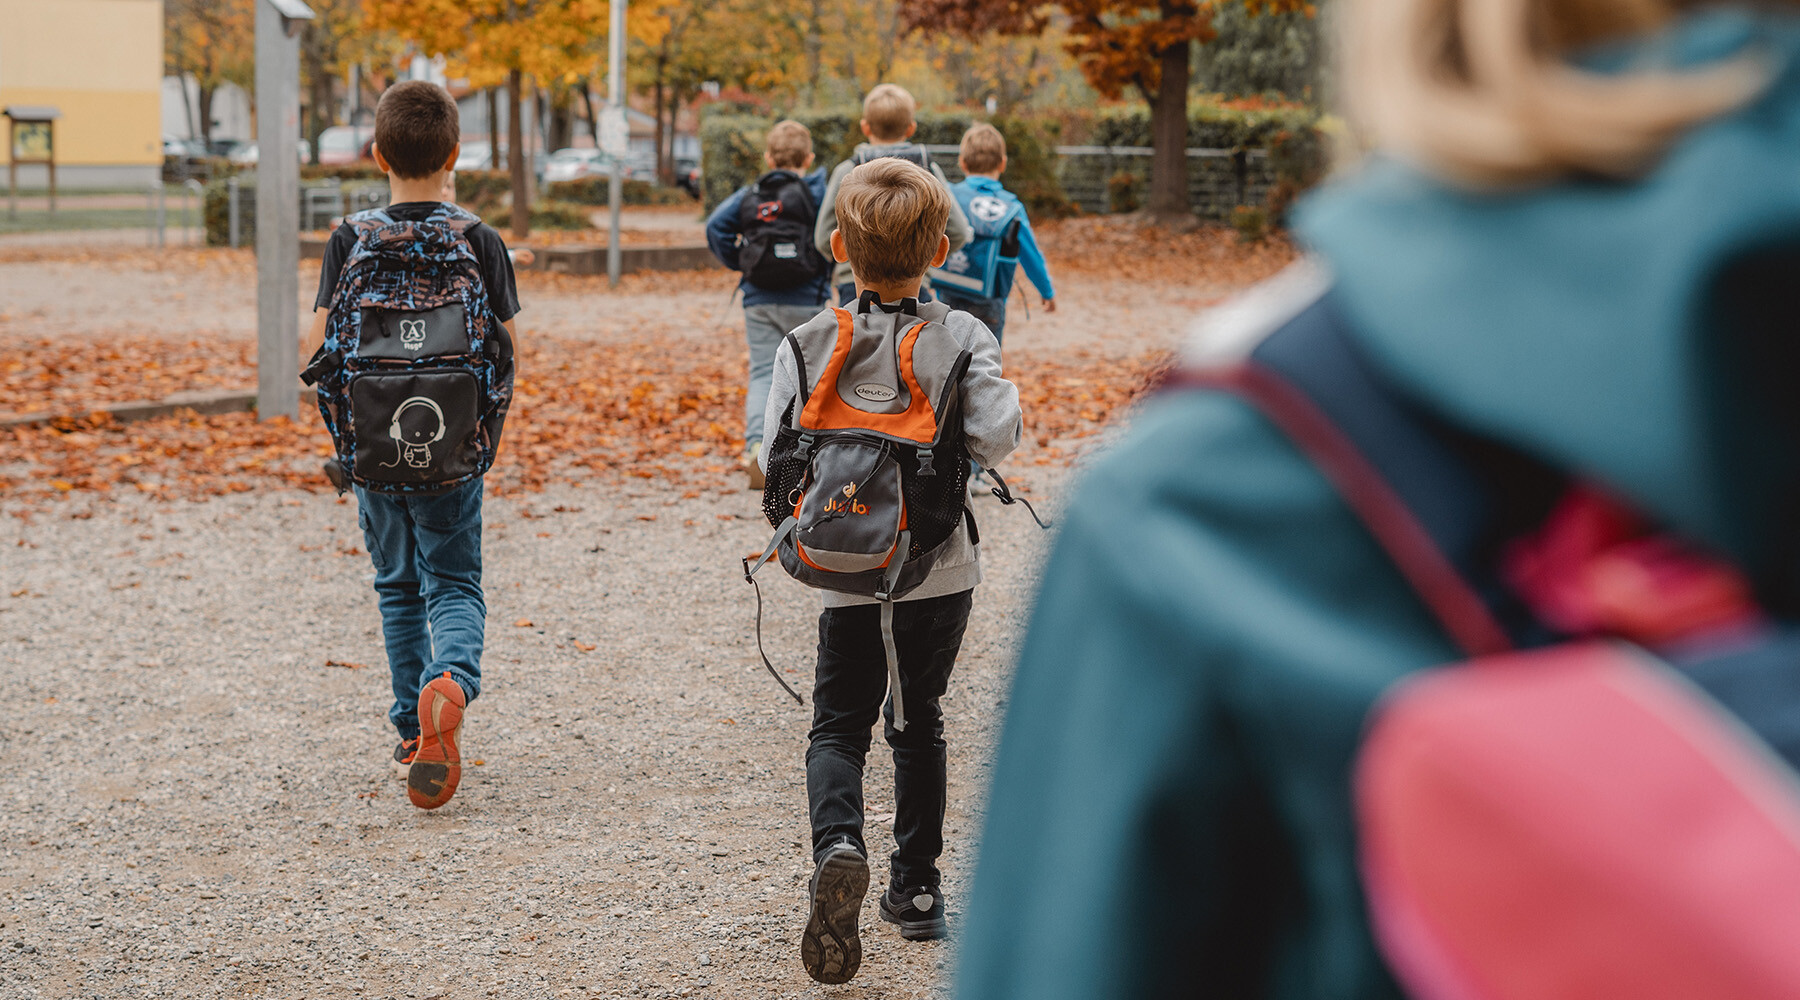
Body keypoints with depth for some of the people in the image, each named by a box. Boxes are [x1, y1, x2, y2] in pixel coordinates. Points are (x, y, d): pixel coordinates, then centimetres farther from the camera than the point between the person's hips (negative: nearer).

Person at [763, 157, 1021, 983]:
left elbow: (779, 455, -6)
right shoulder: (963, 336, -7)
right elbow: (997, 433, -18)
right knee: (919, 721, 17)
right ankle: (916, 887, 21)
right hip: (943, 567, 1)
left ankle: (838, 845, -21)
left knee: (839, 724, 8)